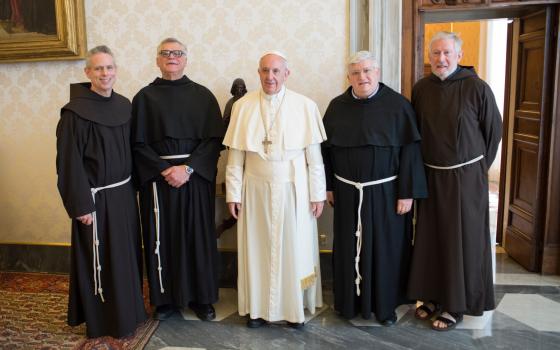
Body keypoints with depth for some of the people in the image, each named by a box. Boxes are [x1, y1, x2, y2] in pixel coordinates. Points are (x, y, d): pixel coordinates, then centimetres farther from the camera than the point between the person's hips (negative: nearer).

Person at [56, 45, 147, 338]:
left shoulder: (124, 105, 5)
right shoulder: (76, 112, -14)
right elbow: (69, 162, -14)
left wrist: (132, 187, 10)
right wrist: (81, 206, -16)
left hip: (124, 194, 6)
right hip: (96, 198, -6)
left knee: (127, 255, 17)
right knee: (101, 260, 6)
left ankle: (129, 310, 35)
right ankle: (104, 321, 25)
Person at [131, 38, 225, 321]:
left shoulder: (203, 95, 4)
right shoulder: (145, 97, 4)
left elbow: (214, 139, -3)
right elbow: (138, 143, 0)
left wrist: (188, 168, -14)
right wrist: (165, 170, -12)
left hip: (196, 178, 0)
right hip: (157, 178, 0)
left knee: (198, 237, 6)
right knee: (162, 239, 6)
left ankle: (201, 298, 20)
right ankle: (165, 298, 21)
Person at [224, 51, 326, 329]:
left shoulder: (305, 106, -5)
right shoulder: (243, 106, -2)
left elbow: (314, 156, -3)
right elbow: (235, 156, 0)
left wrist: (317, 194, -2)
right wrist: (233, 194, 0)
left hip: (293, 190, -1)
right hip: (256, 190, 1)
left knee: (294, 250, 9)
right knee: (257, 249, 10)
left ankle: (295, 308, 27)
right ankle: (258, 307, 26)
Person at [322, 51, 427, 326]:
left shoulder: (398, 105, -7)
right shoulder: (337, 106, 2)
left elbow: (410, 151, -9)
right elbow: (326, 148, 8)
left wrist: (407, 192, -12)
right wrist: (328, 186, 6)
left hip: (386, 191, -2)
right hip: (348, 192, 3)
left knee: (385, 248, 7)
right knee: (349, 248, 11)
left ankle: (385, 304, 25)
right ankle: (351, 300, 28)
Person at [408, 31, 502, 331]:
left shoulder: (476, 88, -11)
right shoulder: (421, 89, 1)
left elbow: (493, 130, -1)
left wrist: (479, 167, 5)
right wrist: (420, 169, 10)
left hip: (466, 176, -4)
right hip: (430, 175, 4)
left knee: (462, 239, 5)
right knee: (430, 237, 11)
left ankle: (458, 305, 19)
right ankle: (434, 295, 28)